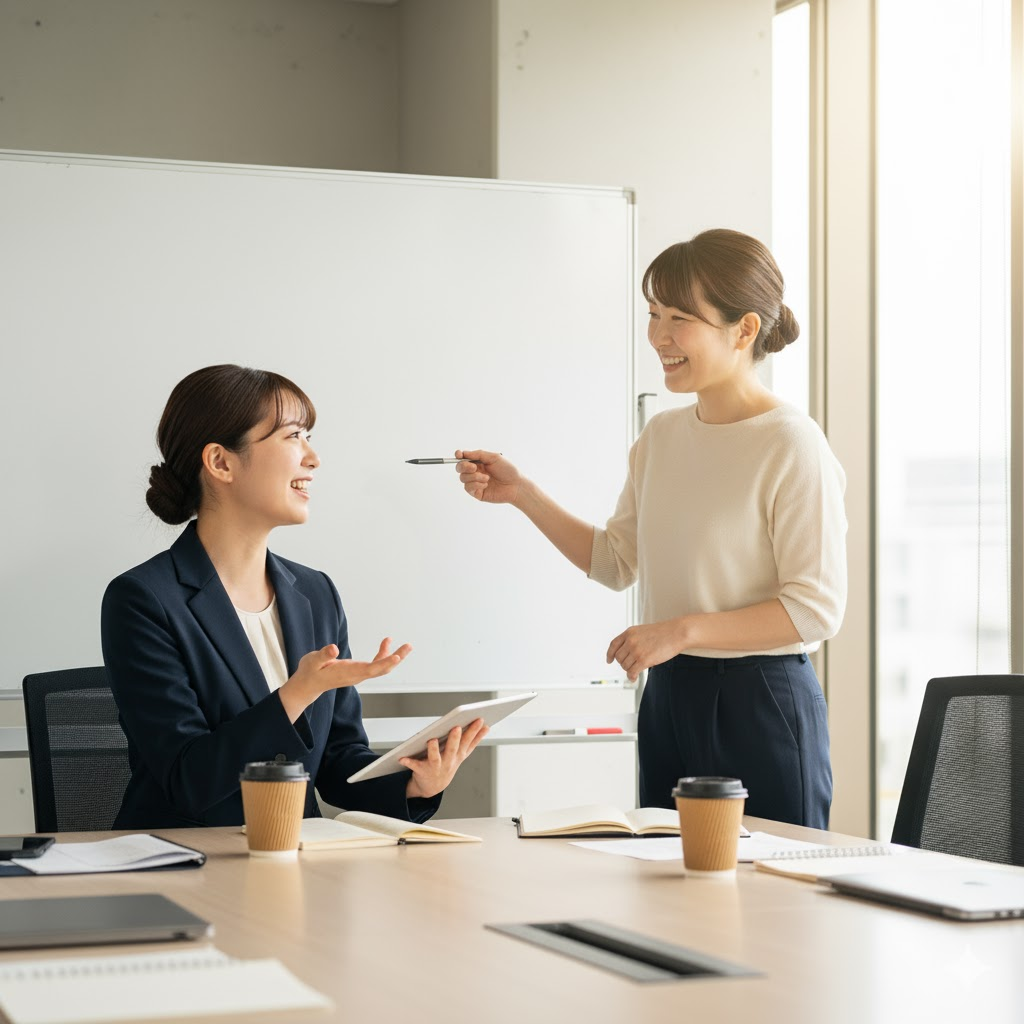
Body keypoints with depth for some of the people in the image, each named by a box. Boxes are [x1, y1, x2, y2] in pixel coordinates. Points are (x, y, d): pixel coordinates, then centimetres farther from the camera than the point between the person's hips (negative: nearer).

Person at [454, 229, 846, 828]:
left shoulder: (792, 447, -13)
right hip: (668, 699, 7)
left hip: (763, 708, -7)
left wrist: (684, 630, -21)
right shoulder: (663, 436, 9)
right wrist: (522, 494, 9)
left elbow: (817, 609, -16)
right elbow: (616, 562, 18)